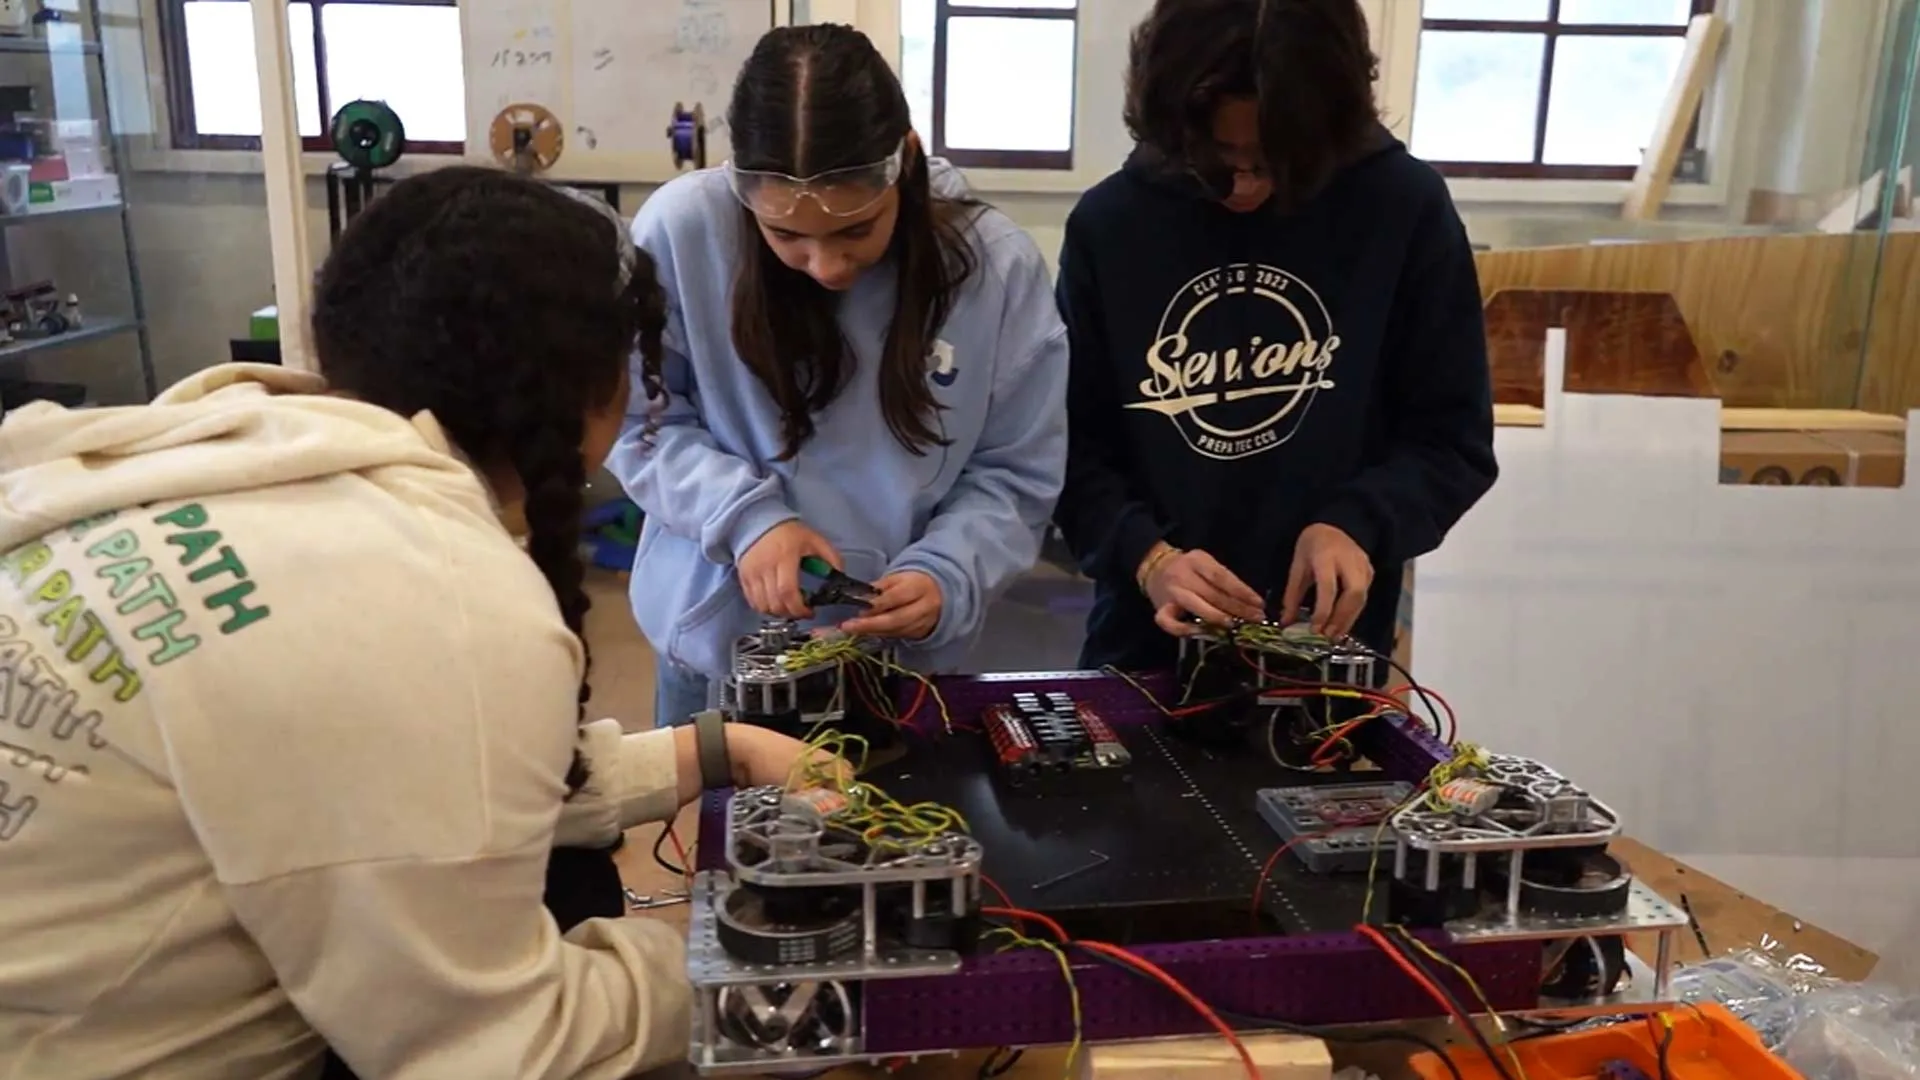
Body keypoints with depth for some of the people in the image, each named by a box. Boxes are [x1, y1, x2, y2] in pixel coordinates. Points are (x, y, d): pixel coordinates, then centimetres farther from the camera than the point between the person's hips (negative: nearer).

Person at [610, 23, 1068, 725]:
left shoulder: (998, 266, -14)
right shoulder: (680, 230, -16)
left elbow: (1014, 476, -6)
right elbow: (638, 420, -5)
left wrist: (944, 578, -22)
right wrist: (742, 516, -20)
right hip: (718, 642, 0)